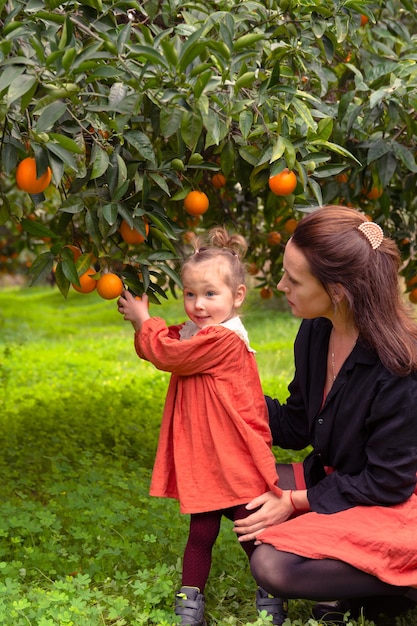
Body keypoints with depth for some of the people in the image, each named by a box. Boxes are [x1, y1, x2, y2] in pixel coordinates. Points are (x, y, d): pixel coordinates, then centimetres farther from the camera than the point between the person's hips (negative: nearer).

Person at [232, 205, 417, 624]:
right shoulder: (315, 332, -4)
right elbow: (295, 428, 6)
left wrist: (296, 502, -17)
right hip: (335, 478, 9)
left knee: (274, 567, -24)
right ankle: (345, 587, 1)